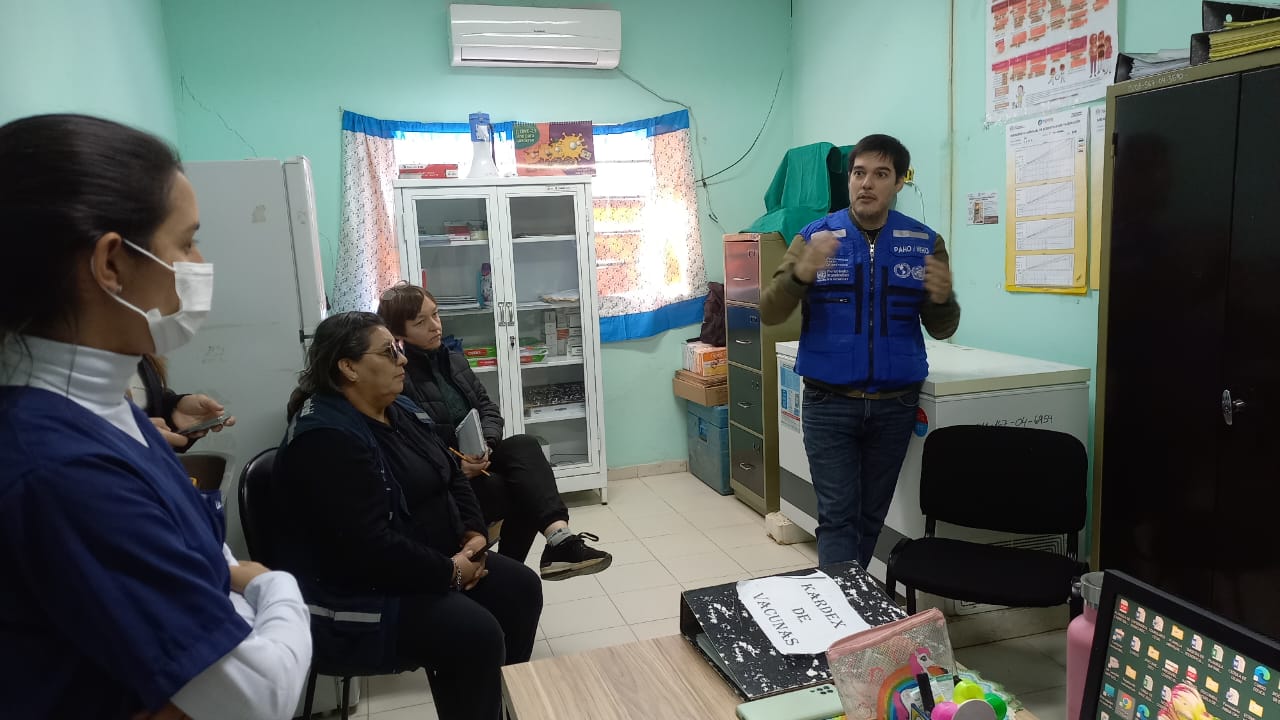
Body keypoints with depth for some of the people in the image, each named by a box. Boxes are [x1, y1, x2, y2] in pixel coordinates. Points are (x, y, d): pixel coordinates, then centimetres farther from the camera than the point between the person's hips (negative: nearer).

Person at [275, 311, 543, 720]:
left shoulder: (398, 411, 7)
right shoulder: (326, 441, -24)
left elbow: (450, 474, 13)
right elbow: (369, 548, -30)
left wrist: (474, 532, -4)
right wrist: (450, 572, -20)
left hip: (434, 560, 10)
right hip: (363, 588, -10)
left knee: (520, 588, 3)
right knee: (477, 635, -25)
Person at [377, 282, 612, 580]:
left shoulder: (455, 361, 13)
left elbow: (488, 409, 10)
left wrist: (485, 445, -10)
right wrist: (454, 464, -27)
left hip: (473, 461, 6)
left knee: (524, 445, -24)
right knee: (522, 492, -26)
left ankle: (559, 539, -40)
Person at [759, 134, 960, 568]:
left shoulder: (925, 242, 1)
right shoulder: (815, 236, -3)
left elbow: (941, 330, 5)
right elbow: (769, 314, -9)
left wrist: (942, 298, -18)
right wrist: (802, 273, -29)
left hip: (895, 404, 3)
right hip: (829, 402, -2)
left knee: (872, 514, 15)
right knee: (837, 515, -4)